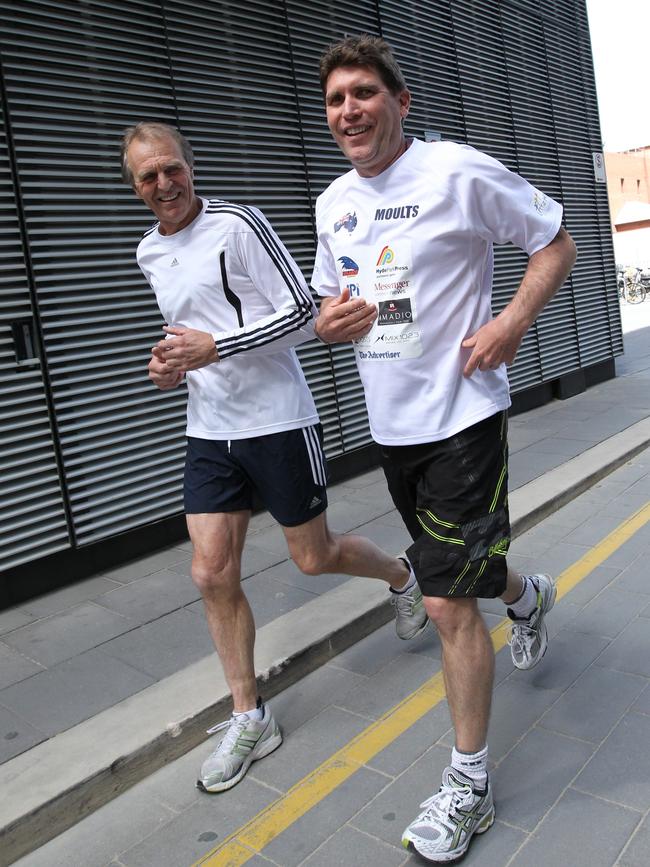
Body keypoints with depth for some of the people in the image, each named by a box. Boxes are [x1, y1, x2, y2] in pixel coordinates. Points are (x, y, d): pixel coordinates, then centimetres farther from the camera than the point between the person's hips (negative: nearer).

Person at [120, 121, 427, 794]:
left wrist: (214, 349, -20)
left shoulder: (236, 224, -10)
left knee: (313, 558, 7)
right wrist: (171, 361, 4)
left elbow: (304, 315, -14)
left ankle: (402, 578, 40)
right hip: (209, 434, 6)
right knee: (212, 575, 1)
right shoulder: (149, 253, 12)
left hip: (277, 424, -6)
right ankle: (249, 719, 18)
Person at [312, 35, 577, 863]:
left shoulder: (460, 171, -10)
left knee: (447, 603, -7)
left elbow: (556, 243, -3)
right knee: (459, 572, 23)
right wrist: (329, 321, -5)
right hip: (391, 422, 7)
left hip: (461, 415, -7)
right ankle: (527, 595, 59)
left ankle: (468, 786, 14)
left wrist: (512, 321, -19)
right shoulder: (333, 202, 9)